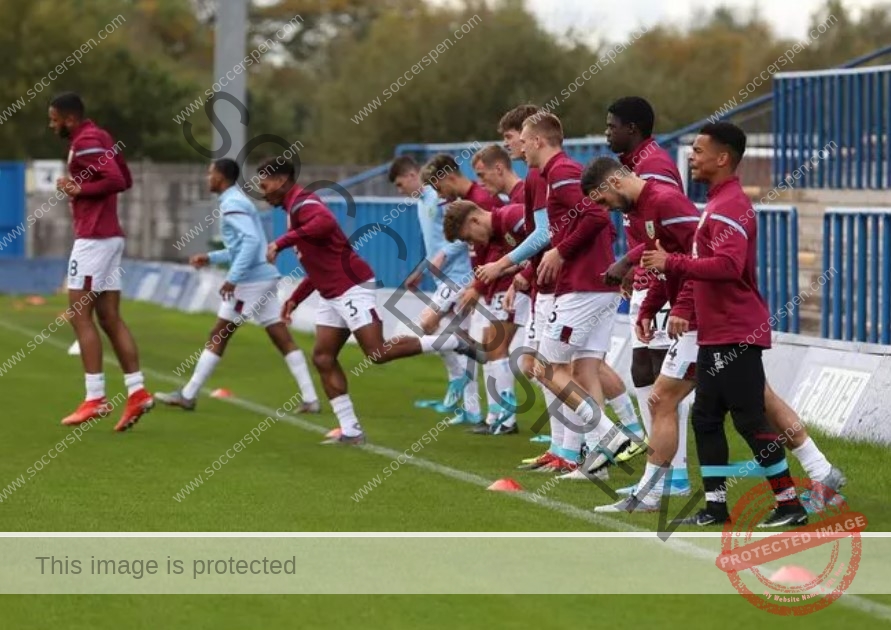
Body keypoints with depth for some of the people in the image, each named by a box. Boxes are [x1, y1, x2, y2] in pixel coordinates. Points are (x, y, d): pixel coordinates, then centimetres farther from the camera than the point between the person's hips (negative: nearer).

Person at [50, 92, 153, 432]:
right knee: (110, 318, 9)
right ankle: (137, 392, 5)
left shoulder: (85, 143, -14)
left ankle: (96, 398, -7)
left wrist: (79, 190, -14)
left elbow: (116, 180, -25)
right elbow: (126, 179, 20)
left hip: (93, 238, -10)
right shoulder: (101, 138, 15)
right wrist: (78, 186, 9)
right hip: (109, 236, 10)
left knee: (80, 315, -6)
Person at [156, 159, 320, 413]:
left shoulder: (232, 204, -11)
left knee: (218, 335, -1)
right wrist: (211, 258, 24)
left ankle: (188, 395, 5)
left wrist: (233, 278, -25)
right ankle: (310, 399, -1)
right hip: (265, 277, 9)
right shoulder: (238, 201, 19)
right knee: (282, 338, 4)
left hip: (250, 280, -9)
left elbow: (251, 240, -23)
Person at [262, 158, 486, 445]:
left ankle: (453, 342, -5)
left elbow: (325, 222, -36)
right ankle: (350, 431, 4)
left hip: (352, 288, -11)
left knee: (377, 353, -15)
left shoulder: (302, 203, -10)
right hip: (332, 294, 11)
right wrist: (295, 298, 26)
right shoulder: (296, 208, 21)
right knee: (322, 358, 4)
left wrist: (282, 241, -33)